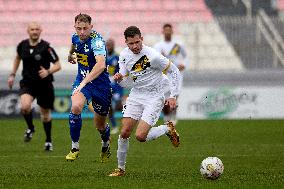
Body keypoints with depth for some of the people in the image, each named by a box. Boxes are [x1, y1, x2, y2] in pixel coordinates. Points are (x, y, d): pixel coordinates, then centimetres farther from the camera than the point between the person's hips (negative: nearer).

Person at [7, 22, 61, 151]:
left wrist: (48, 71, -29)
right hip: (27, 83, 2)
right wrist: (13, 74, 20)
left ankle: (48, 141, 33)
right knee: (25, 106, -26)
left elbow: (58, 65, -10)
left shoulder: (46, 47, -13)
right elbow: (18, 57, 22)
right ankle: (30, 128, 4)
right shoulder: (22, 45, -1)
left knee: (45, 114, 10)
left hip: (44, 84, -2)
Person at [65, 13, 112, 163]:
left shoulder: (96, 41, -27)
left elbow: (101, 65, -43)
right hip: (82, 80, 4)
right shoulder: (76, 37, -4)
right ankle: (74, 147, -13)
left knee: (100, 125, 10)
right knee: (76, 107, -27)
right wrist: (71, 54, 40)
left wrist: (84, 82, -52)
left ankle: (106, 145, 45)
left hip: (100, 83, -4)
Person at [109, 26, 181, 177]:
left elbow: (174, 71, -9)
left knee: (140, 136, -17)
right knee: (124, 133, -3)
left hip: (154, 97, -5)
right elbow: (126, 82, 7)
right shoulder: (124, 55, -3)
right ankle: (120, 168, 13)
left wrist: (172, 96, -12)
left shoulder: (152, 56, -21)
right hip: (136, 95, 5)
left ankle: (168, 129, 10)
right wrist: (120, 79, -18)